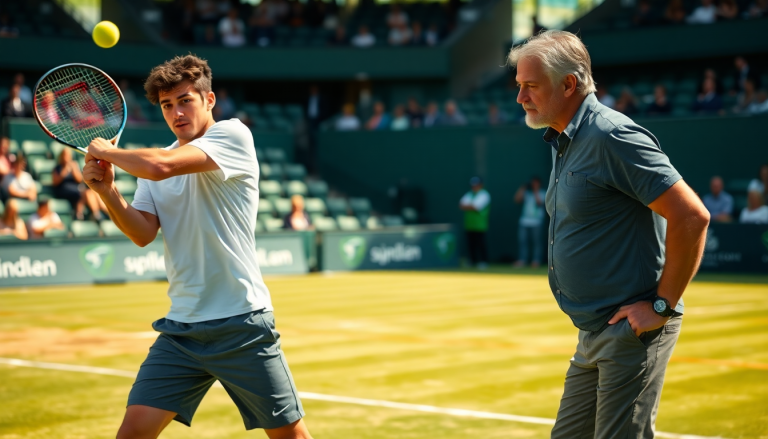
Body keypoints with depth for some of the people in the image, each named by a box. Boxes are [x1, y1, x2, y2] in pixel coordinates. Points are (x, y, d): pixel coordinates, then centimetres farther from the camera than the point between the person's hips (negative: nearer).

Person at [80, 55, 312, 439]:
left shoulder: (233, 134, -7)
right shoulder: (153, 162, 13)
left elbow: (161, 166, -21)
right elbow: (143, 234, 1)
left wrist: (107, 151, -5)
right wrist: (107, 191, -13)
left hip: (242, 323, -5)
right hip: (181, 328, 5)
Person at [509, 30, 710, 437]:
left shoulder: (612, 136, -18)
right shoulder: (564, 141, 13)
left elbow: (692, 217, -22)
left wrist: (662, 305, -18)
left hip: (632, 330, -10)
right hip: (593, 333, 10)